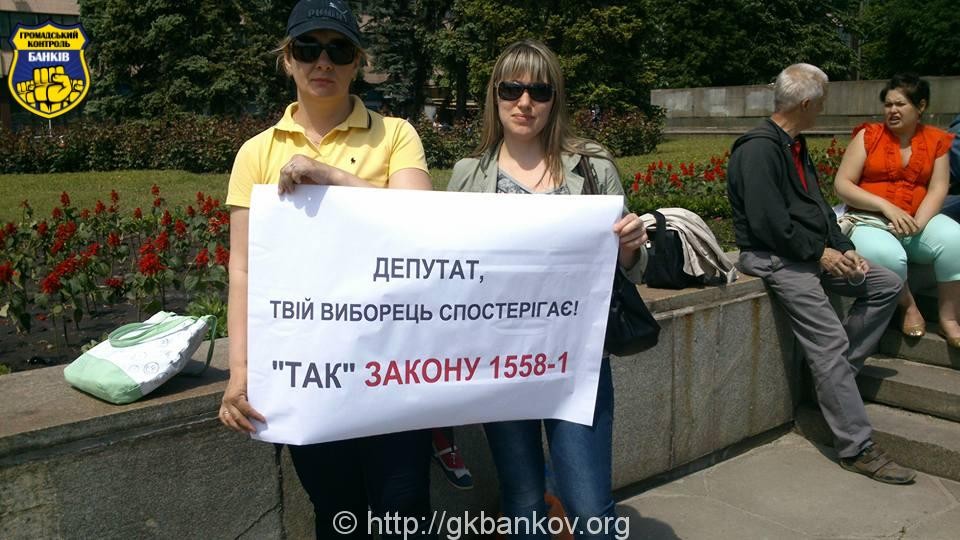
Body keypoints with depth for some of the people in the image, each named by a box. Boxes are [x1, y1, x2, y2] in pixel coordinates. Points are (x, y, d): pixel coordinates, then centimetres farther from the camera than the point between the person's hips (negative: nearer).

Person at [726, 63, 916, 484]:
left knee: (886, 284, 9)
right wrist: (819, 253, -14)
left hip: (811, 254, 10)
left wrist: (844, 249, 5)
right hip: (774, 259, -10)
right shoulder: (759, 149, -15)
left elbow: (818, 207, 19)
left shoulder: (793, 146, 17)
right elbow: (768, 221, -23)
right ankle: (857, 450, -11)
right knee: (829, 342, -16)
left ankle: (837, 373, 6)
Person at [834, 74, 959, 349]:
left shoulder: (936, 140, 7)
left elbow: (938, 189, -2)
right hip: (871, 220, -2)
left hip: (918, 220, 3)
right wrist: (888, 207, -16)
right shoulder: (868, 136, 0)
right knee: (885, 255, -36)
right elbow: (842, 185, -6)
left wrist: (917, 224, -20)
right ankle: (910, 308, -5)